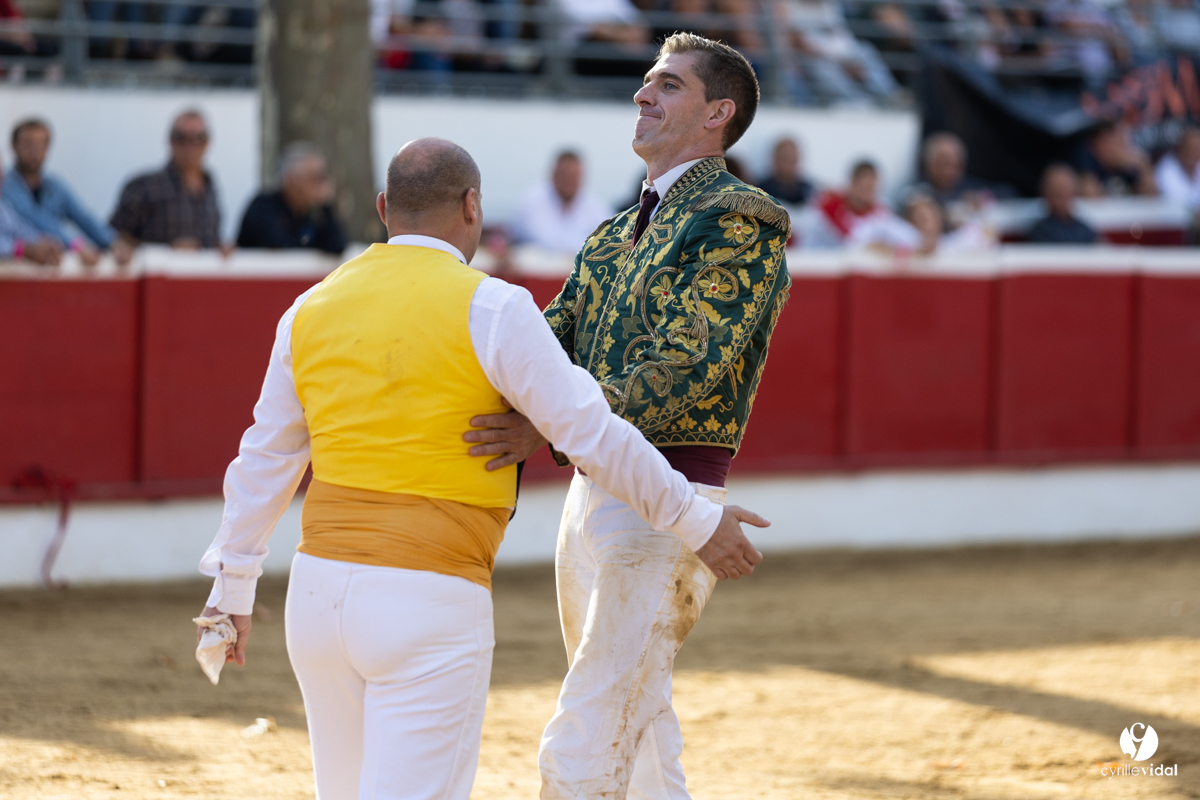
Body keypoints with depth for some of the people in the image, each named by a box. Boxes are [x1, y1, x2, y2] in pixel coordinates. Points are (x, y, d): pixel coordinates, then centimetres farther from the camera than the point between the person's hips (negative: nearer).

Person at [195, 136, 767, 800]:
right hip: (433, 605, -6)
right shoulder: (489, 309, -8)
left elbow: (265, 461, 17)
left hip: (320, 590, 6)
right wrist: (697, 521, 4)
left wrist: (231, 591, 27)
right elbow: (592, 434, -8)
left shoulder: (312, 309, 9)